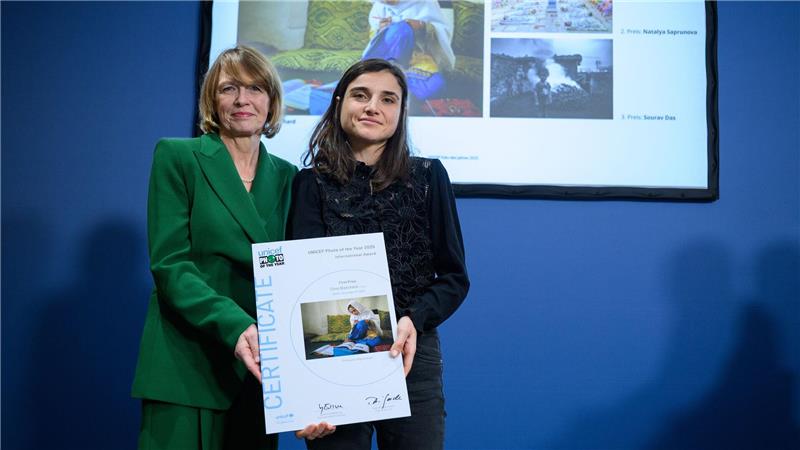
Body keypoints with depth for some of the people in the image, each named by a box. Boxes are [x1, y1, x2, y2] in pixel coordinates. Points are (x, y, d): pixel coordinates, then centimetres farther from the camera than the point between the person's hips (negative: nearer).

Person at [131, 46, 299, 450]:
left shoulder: (286, 175, 10)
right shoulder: (176, 157, -1)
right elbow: (169, 263, -10)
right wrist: (233, 325, -24)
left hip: (258, 366, 4)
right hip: (187, 366, -3)